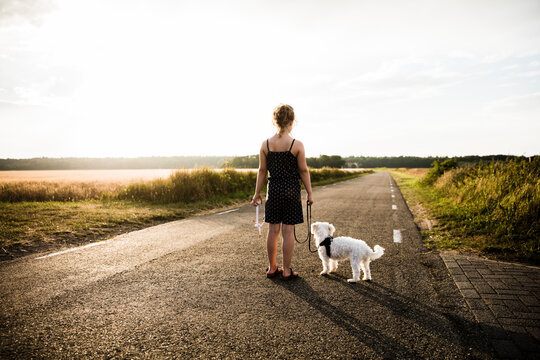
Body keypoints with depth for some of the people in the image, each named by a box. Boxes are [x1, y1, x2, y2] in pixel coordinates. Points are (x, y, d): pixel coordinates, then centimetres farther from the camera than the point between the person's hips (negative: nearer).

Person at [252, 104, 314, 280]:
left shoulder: (265, 144, -3)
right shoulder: (297, 145, -9)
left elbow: (262, 171, 2)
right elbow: (303, 171, -4)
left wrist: (257, 193, 11)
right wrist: (309, 193, 6)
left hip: (273, 189, 2)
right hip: (291, 189, -2)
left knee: (273, 230, 11)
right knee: (288, 231, 4)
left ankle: (272, 268, 23)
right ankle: (286, 270, 14)